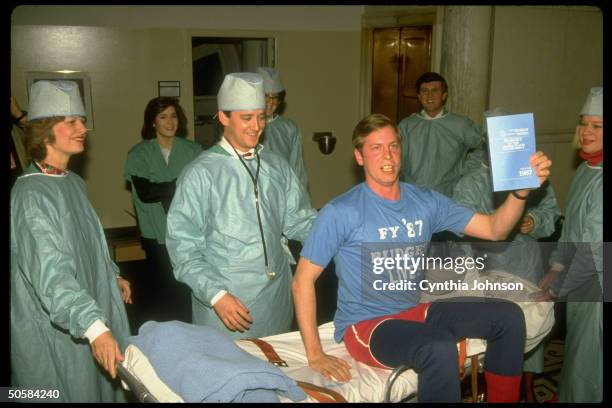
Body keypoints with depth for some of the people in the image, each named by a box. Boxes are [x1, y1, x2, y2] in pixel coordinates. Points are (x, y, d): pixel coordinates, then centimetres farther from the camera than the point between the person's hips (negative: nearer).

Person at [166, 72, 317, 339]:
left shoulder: (277, 167, 7)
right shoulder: (200, 174, -10)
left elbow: (297, 220, 9)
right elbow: (183, 245, -10)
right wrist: (216, 295, -17)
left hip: (277, 299, 5)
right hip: (226, 305, -5)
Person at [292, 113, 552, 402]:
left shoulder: (426, 202, 3)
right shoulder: (340, 213, -14)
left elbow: (493, 229, 2)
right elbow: (302, 281, -13)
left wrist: (521, 190, -17)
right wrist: (314, 355, -16)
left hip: (414, 312, 7)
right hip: (365, 324, -6)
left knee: (508, 316, -3)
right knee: (440, 348, -33)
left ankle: (502, 399, 15)